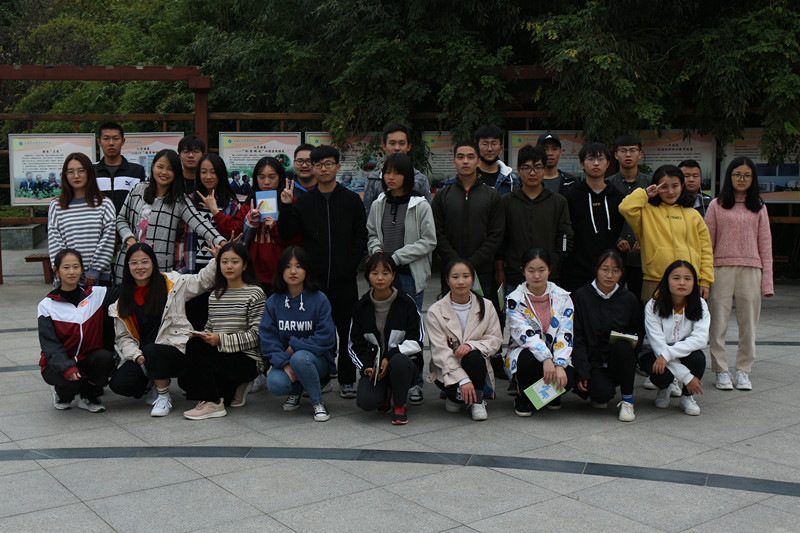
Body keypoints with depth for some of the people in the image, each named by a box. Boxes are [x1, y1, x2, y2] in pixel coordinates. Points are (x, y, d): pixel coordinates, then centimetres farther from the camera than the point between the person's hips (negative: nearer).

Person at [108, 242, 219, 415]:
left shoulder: (173, 282, 2)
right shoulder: (122, 299, 10)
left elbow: (203, 280, 9)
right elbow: (124, 337, 9)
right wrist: (137, 356, -8)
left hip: (177, 348, -3)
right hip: (142, 355, 4)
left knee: (152, 350, -36)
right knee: (118, 384, -19)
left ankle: (164, 396, -10)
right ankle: (153, 381, 14)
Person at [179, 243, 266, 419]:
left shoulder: (254, 294, -4)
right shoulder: (215, 295, 17)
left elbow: (256, 335, -12)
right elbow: (210, 327, 19)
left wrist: (221, 340, -22)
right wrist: (199, 335, -6)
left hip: (247, 360, -7)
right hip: (220, 357, 7)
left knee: (195, 346, -25)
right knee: (185, 379, -13)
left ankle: (213, 403, -14)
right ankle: (234, 389, 11)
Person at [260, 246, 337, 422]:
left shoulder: (319, 299, -7)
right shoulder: (273, 301, 1)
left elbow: (326, 338, -11)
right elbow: (267, 338, -4)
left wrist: (294, 347, -14)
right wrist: (285, 364, -18)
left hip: (317, 359, -2)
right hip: (284, 359, 2)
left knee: (299, 358, -37)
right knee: (276, 384, -29)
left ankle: (318, 402, -11)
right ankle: (295, 391, 11)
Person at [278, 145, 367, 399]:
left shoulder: (352, 200, 7)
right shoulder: (303, 202, 10)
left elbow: (361, 237, 3)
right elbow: (287, 234, 5)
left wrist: (350, 266, -7)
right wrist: (285, 207, -8)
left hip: (344, 281, -1)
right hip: (313, 280, 1)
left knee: (347, 330, 3)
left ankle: (347, 380, 13)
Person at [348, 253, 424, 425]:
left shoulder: (406, 303, -3)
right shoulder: (361, 307, 4)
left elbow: (416, 341, -6)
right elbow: (355, 345, 7)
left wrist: (390, 357, -19)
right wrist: (367, 367, -11)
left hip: (404, 361, -1)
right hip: (373, 364, 1)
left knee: (398, 362, -39)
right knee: (366, 401, -28)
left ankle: (399, 406, -10)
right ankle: (385, 393, 12)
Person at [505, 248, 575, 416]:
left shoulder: (562, 297, -1)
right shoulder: (514, 300, -8)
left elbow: (565, 335, -9)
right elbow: (525, 334, -21)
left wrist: (559, 365, -25)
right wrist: (546, 359, -36)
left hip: (555, 354, 2)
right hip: (524, 351, -1)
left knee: (568, 377, -30)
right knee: (528, 358, -37)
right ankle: (524, 397, -5)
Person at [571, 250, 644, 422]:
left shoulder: (629, 299, 3)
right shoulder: (581, 296, -3)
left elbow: (640, 330, 18)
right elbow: (576, 338, -6)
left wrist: (634, 339, -8)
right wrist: (581, 373, -14)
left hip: (619, 362, 2)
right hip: (592, 363, -2)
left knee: (622, 346, -32)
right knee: (602, 393, -31)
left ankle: (627, 400, -14)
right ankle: (599, 395, 10)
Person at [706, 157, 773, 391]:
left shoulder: (759, 208, 11)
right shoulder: (717, 205, 6)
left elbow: (765, 244, 9)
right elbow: (707, 242, 4)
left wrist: (767, 280, 2)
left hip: (750, 270, 2)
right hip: (721, 269, -1)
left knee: (748, 323, 4)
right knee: (718, 323, 0)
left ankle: (743, 370, 15)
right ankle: (721, 370, 10)